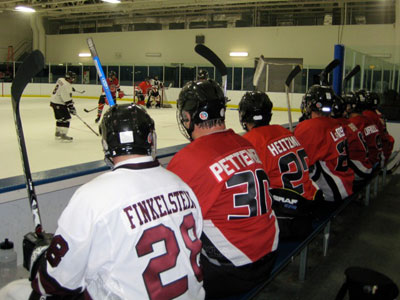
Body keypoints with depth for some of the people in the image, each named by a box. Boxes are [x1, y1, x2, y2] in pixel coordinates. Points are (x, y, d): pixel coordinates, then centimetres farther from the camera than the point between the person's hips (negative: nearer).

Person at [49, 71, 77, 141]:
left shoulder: (61, 80, 7)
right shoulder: (66, 86, -23)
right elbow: (67, 99, -26)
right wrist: (71, 107, -20)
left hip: (54, 102, 10)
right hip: (59, 104, -10)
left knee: (60, 118, 20)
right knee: (66, 118, -8)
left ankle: (58, 134, 31)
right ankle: (63, 135, -9)